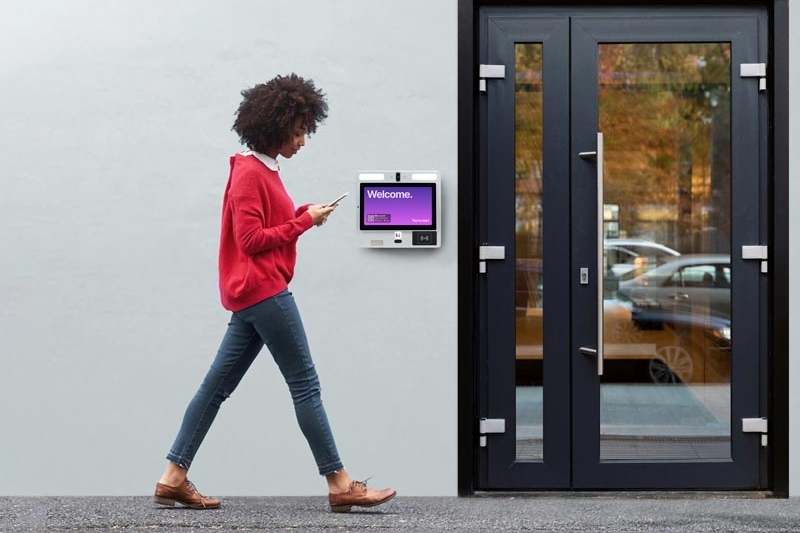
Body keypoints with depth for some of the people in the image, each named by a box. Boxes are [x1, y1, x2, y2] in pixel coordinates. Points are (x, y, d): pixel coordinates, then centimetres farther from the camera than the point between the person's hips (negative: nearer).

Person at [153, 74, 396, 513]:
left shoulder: (262, 170, 17)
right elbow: (251, 240, -16)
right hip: (263, 291, -10)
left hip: (253, 294, 10)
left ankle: (172, 479, 9)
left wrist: (301, 214, 4)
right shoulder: (249, 173, -12)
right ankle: (340, 485, 0)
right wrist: (305, 222, -13)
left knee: (217, 385, 8)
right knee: (305, 385, -5)